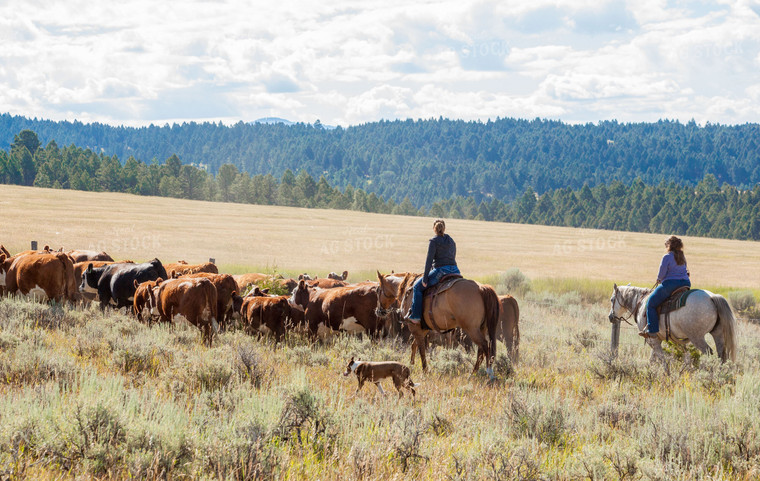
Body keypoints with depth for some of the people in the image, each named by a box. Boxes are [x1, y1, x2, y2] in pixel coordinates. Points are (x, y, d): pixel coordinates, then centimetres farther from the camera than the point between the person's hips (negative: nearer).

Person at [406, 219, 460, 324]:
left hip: (440, 271, -6)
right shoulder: (452, 241, 19)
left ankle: (415, 316, 1)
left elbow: (429, 260, -7)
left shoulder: (434, 241, -1)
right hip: (455, 271, 6)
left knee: (418, 286, 6)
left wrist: (425, 278, -6)